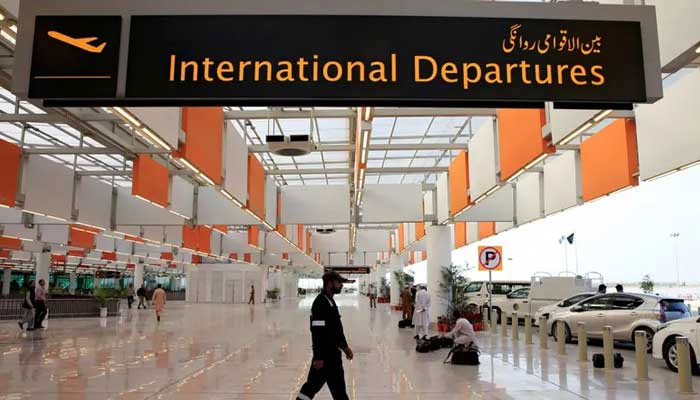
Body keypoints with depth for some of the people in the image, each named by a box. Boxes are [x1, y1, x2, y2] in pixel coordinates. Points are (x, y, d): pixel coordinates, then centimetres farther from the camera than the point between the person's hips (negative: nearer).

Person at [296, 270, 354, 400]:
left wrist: (344, 346, 22)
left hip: (331, 351, 10)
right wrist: (318, 357, -24)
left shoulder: (330, 301, 13)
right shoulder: (321, 303, -20)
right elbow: (317, 332, -23)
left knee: (313, 384, 14)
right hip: (325, 353, -10)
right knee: (338, 387, 0)